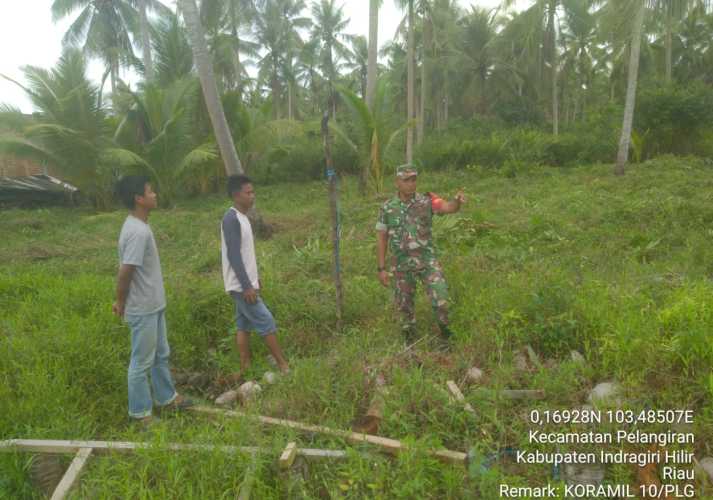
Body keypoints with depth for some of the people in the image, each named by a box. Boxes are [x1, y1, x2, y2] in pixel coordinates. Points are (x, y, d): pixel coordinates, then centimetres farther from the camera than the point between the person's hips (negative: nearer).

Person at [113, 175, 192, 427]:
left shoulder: (138, 226, 7)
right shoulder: (138, 232, -26)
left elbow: (127, 270, 12)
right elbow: (125, 272, -25)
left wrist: (121, 300, 14)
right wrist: (121, 303, -10)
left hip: (153, 305, 10)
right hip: (143, 310, -10)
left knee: (161, 354, 22)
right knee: (142, 361, 7)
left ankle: (166, 397, 39)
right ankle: (140, 412, 23)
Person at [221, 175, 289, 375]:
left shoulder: (242, 217, 11)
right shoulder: (231, 219, -19)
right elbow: (233, 255, -23)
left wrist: (254, 279, 23)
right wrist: (247, 286, -24)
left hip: (245, 283, 10)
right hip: (241, 286, -10)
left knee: (244, 325, 13)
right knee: (266, 322, -4)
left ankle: (245, 369, 21)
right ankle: (283, 365, 6)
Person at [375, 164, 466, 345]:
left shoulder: (427, 201, -6)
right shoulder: (387, 208, -3)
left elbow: (450, 208, -23)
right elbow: (381, 239, 0)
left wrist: (458, 199, -47)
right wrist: (381, 269, -2)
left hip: (427, 260, -1)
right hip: (402, 265, 1)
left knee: (440, 298, -9)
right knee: (405, 304, 9)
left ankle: (444, 328, 21)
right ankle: (410, 339, 31)